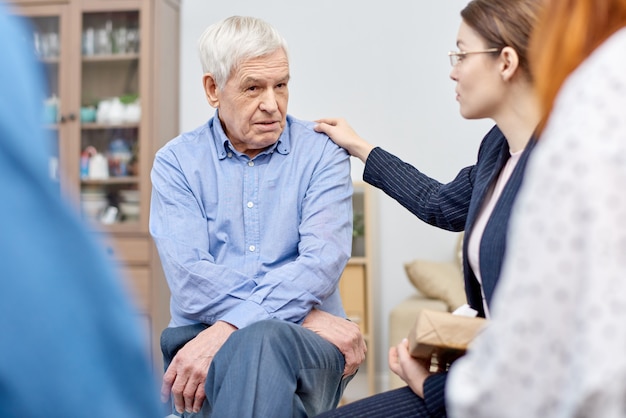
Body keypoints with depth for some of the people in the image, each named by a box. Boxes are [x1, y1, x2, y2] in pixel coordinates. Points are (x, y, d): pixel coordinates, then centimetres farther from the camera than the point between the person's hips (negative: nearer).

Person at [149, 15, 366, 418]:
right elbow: (189, 278, -7)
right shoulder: (176, 162, 7)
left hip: (305, 342, 0)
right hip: (202, 339, 1)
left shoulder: (321, 151, 6)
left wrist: (226, 330, -22)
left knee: (262, 340, -36)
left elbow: (323, 261, -10)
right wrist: (305, 316, -17)